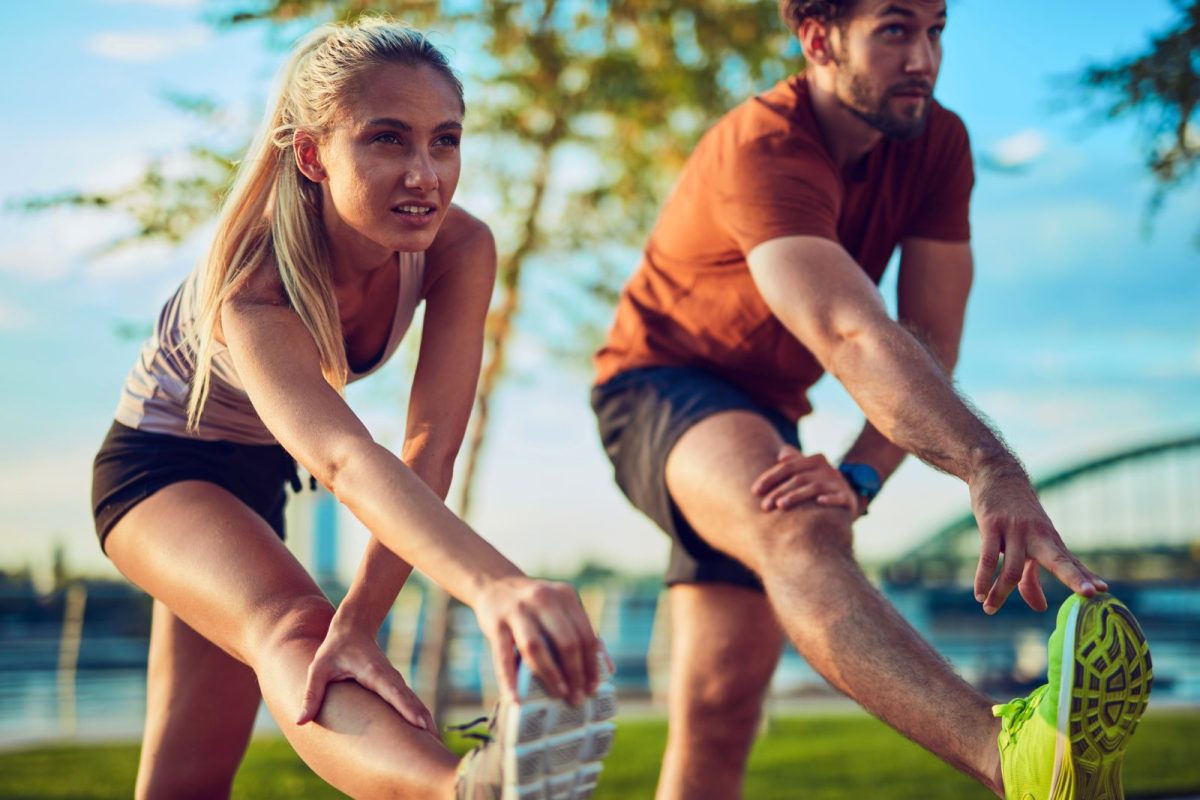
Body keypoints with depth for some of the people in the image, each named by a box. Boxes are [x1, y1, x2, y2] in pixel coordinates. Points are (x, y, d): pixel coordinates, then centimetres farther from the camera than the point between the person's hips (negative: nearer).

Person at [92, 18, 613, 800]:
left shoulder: (459, 251, -23)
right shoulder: (254, 288, -38)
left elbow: (432, 442, -30)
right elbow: (345, 458, -56)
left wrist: (361, 617, -42)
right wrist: (495, 586, -73)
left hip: (258, 476, 7)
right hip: (159, 467, -6)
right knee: (290, 627, -39)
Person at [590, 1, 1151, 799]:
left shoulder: (938, 144, -6)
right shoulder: (763, 151, -28)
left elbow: (929, 345, -12)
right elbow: (852, 336, -44)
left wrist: (860, 475, -31)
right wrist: (993, 471, -58)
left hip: (765, 414, 8)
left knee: (720, 707, 5)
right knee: (800, 528, -39)